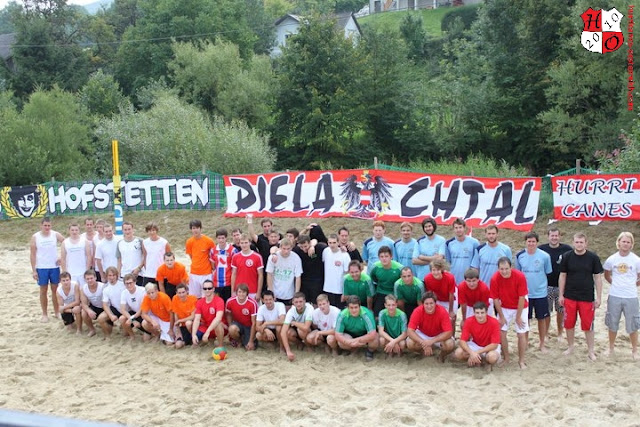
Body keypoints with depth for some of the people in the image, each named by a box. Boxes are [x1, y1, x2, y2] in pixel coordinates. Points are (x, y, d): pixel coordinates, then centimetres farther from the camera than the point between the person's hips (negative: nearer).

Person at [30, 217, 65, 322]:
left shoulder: (55, 235, -3)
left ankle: (57, 312, 19)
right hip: (41, 268, -1)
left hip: (54, 267, 1)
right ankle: (45, 314, 15)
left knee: (55, 289, 8)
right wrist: (33, 270, -6)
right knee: (43, 291, 6)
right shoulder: (35, 237, -4)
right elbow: (32, 254, -3)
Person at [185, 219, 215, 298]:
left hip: (206, 274, -3)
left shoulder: (209, 241, -9)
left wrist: (213, 268, 1)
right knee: (194, 297, 9)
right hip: (194, 274, 3)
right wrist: (196, 265, 4)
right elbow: (191, 256, 11)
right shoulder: (189, 242, 0)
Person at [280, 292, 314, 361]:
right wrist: (288, 351, -44)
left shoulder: (309, 308, -31)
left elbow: (305, 327, -44)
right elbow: (283, 333, -34)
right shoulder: (291, 311, -25)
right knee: (287, 333, -30)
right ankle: (302, 343, -1)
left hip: (310, 330, -3)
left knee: (301, 329, -36)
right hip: (296, 329, 3)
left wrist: (293, 322, -26)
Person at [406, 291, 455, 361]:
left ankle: (442, 355, 5)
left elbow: (449, 332, -28)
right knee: (410, 343, -29)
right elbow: (410, 331, -27)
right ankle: (425, 352, 5)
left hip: (439, 336, -1)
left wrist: (432, 341, -39)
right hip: (422, 335, 1)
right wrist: (423, 342, -41)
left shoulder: (442, 312, -27)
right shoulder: (417, 312, -25)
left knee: (450, 344, -32)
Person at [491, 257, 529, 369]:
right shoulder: (495, 279, -23)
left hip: (520, 308, -1)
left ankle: (521, 361, 13)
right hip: (504, 308, 2)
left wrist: (518, 317, -14)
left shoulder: (520, 277, -27)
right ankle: (506, 359, 14)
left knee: (522, 334, -3)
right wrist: (501, 317, -8)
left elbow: (522, 298, -19)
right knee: (502, 333, -3)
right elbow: (496, 299, -12)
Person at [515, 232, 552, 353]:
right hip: (525, 293, 1)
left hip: (540, 293, -1)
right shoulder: (519, 256, -5)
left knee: (542, 319, 10)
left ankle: (542, 344, 25)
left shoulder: (544, 256, -11)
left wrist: (544, 285, 3)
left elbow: (548, 273, 2)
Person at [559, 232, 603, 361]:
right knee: (569, 324, 9)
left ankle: (591, 351, 19)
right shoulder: (567, 257, -2)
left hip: (587, 297, -1)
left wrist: (598, 297, -1)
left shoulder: (593, 258, -5)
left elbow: (598, 278, 0)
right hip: (569, 297, 1)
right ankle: (570, 347, 28)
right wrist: (561, 295, 3)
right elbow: (562, 276, 5)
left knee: (588, 325, 4)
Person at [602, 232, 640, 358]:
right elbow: (607, 275, 14)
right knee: (612, 324, 12)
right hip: (614, 296, 2)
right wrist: (615, 284, 6)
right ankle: (611, 348, 28)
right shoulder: (611, 259, -2)